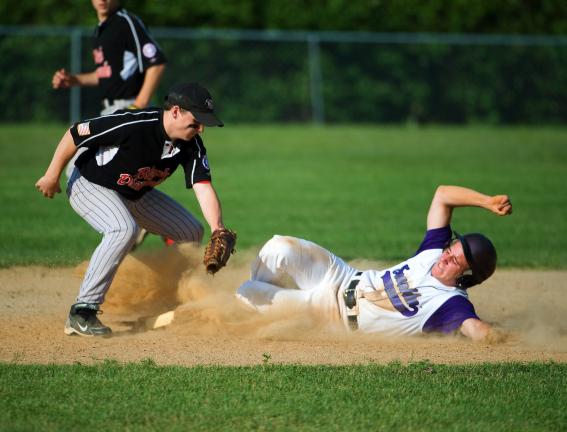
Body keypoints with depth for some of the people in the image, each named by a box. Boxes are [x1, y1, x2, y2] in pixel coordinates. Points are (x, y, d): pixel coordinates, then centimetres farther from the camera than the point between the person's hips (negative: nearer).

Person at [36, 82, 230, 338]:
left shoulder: (191, 146, -15)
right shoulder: (133, 124, -34)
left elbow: (203, 187, -24)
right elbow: (75, 134, -26)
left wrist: (217, 230, -41)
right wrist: (52, 176, -17)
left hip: (136, 194, 8)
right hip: (90, 186, -8)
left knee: (191, 231, 6)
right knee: (125, 229, -35)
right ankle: (82, 312, -32)